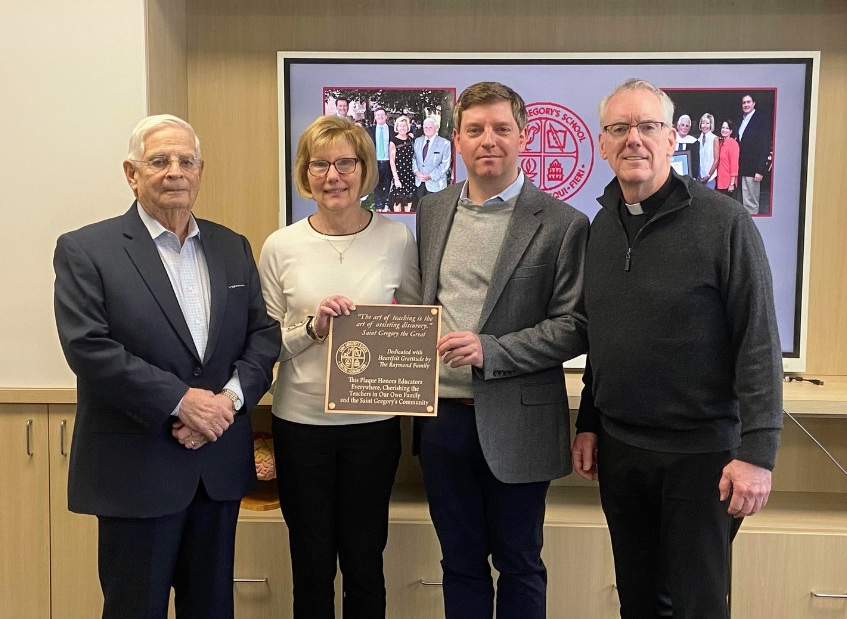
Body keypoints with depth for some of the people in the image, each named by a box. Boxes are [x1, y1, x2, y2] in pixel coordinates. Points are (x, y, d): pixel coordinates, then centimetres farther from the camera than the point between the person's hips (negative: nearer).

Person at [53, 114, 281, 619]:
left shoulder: (233, 248, 9)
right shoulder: (85, 250, -5)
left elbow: (264, 334, 6)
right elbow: (88, 346, -15)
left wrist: (231, 397, -11)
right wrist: (180, 400, -19)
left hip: (221, 464, 5)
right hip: (136, 468, -4)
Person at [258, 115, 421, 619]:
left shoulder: (397, 238, -2)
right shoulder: (281, 246, -2)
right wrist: (312, 328, -16)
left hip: (373, 422, 0)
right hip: (301, 423, 0)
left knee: (364, 560, 13)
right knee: (312, 563, 14)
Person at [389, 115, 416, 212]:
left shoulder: (411, 139, 4)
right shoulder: (393, 142, -10)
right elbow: (392, 162, -10)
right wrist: (396, 178, -14)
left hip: (410, 174, 4)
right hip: (399, 174, -4)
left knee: (409, 200, 12)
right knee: (398, 200, 3)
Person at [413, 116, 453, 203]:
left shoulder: (444, 143, -8)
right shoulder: (418, 141, 10)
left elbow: (445, 163, -11)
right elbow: (414, 157, 13)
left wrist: (431, 176, -17)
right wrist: (416, 171, -6)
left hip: (435, 183, -5)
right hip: (419, 182, 5)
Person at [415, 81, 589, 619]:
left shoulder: (561, 224, -7)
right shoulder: (431, 212, 8)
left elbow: (574, 327, -10)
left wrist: (490, 351, -21)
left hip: (515, 425, -4)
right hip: (443, 417, 4)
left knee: (518, 564, 14)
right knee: (460, 562, 18)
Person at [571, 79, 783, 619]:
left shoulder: (723, 222, -12)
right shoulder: (602, 226, 5)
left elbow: (759, 343, -14)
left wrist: (757, 451, -17)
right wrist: (588, 423, 12)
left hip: (700, 452, -5)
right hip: (617, 447, 5)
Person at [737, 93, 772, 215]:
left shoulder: (761, 121, -5)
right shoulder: (741, 121, 15)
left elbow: (765, 147, -10)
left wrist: (760, 170, -15)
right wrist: (737, 167, 7)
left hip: (753, 169, -6)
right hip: (742, 169, 6)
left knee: (751, 203, -3)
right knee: (744, 202, 8)